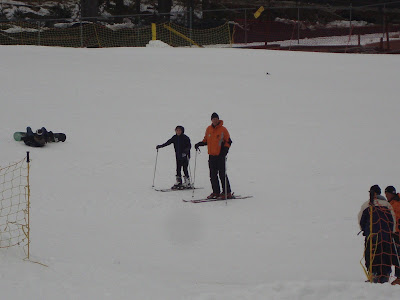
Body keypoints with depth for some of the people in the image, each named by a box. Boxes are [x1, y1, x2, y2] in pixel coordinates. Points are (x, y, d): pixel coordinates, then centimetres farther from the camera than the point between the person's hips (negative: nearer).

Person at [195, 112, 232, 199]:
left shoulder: (223, 129, -5)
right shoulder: (208, 129, 10)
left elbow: (228, 141, -2)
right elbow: (206, 140, 21)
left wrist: (225, 149, -17)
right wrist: (199, 144, 4)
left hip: (220, 155, -5)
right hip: (212, 155, 5)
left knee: (222, 174, -7)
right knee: (213, 175, 7)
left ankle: (227, 193, -2)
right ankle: (216, 192, 15)